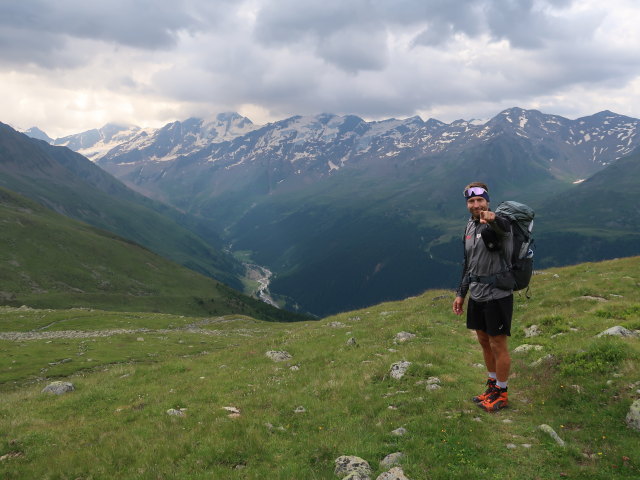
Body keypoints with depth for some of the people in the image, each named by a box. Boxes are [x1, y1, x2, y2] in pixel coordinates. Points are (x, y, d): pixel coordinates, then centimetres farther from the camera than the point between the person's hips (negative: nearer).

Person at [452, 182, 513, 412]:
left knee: (498, 345, 3)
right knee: (484, 341, 17)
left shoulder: (497, 223, -16)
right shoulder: (470, 227, 9)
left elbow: (504, 227, -44)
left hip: (497, 296, -8)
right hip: (477, 295, 8)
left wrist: (493, 219, -67)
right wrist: (461, 293, 17)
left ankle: (501, 393, 19)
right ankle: (492, 386, 34)